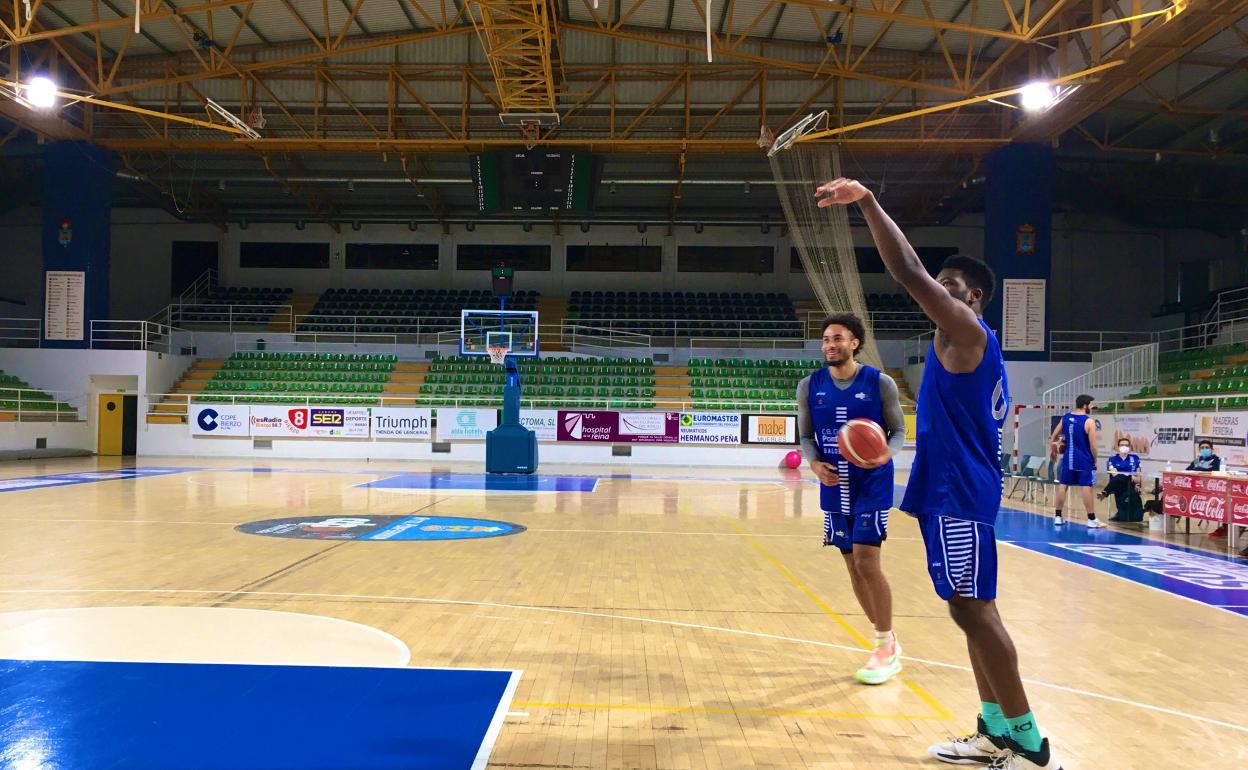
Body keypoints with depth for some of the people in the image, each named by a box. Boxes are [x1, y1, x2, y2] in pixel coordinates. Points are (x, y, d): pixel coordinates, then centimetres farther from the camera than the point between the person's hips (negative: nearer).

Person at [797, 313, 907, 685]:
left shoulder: (880, 383, -7)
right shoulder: (810, 386, 1)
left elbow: (899, 431, -2)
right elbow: (805, 435, 7)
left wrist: (887, 453, -23)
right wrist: (814, 462, -13)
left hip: (871, 485, -4)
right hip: (835, 487, 4)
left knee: (866, 563, -11)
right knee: (853, 566, 10)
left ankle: (886, 650, 7)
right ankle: (887, 643, 27)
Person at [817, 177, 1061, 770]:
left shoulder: (965, 332, -10)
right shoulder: (969, 347, 20)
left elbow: (908, 273, -22)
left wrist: (867, 202, -21)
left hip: (958, 494, -10)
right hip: (957, 489, 10)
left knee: (972, 610, -8)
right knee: (974, 609, 13)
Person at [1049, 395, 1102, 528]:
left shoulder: (1065, 417, 4)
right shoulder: (1089, 421, -12)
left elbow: (1053, 438, 11)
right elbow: (1093, 445, -13)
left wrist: (1052, 451, 27)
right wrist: (1095, 461, 2)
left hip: (1069, 459, 5)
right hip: (1085, 460, -5)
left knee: (1063, 485, 9)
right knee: (1086, 488, -2)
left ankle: (1058, 517, 13)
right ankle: (1092, 520, 2)